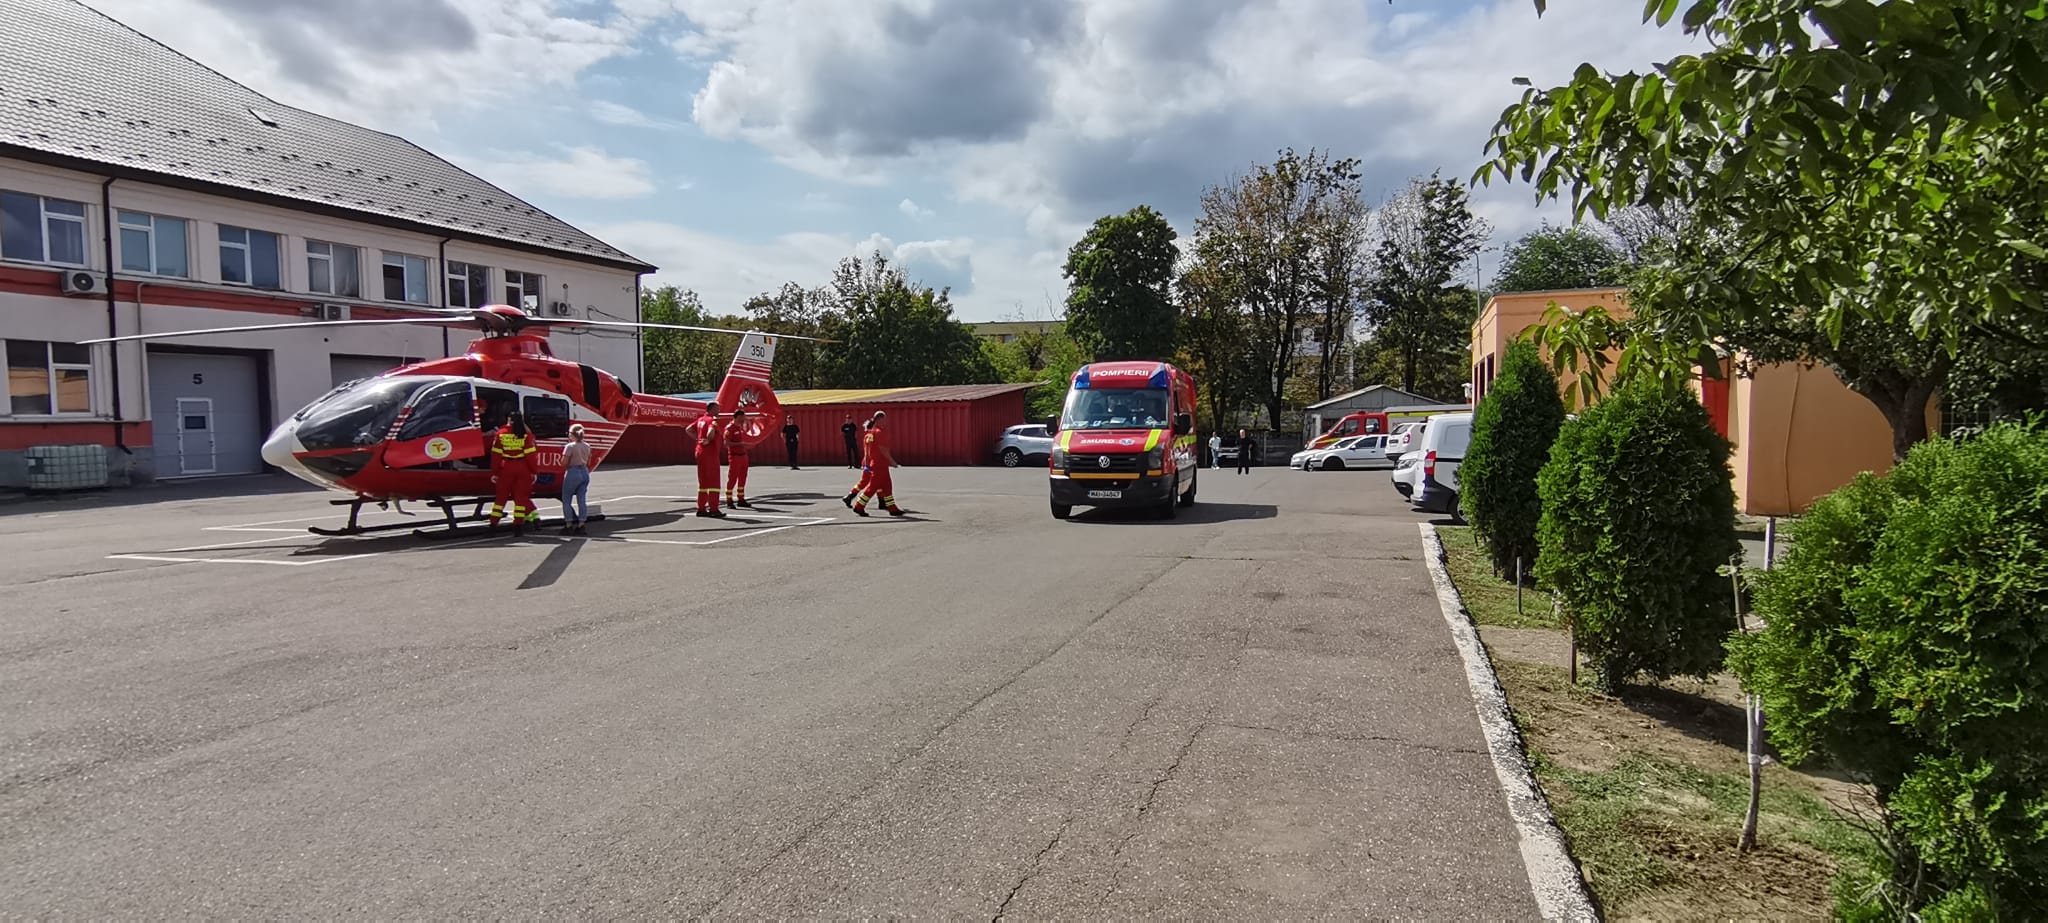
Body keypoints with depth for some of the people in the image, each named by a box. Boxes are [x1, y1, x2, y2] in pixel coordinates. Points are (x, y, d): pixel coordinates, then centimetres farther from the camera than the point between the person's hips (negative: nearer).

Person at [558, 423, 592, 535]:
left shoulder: (570, 446, -12)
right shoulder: (587, 446, 7)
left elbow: (564, 463, -13)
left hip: (573, 473, -6)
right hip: (585, 473, 6)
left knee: (566, 500, 6)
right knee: (582, 500, 7)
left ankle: (568, 526, 5)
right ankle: (580, 526, 7)